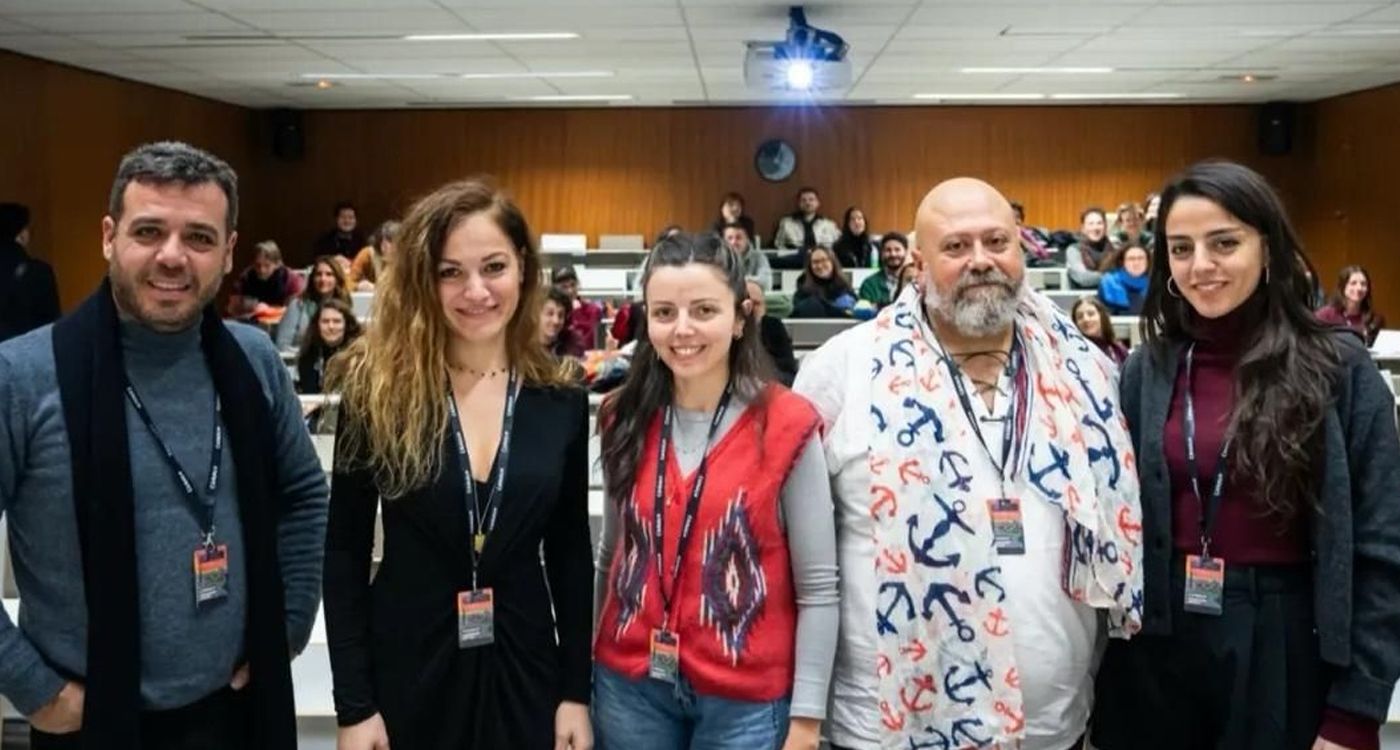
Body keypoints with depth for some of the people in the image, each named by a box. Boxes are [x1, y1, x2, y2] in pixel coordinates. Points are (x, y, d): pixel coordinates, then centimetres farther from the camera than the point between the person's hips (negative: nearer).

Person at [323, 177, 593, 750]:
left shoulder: (561, 403, -2)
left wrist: (575, 691, 2)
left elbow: (570, 554, 3)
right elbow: (344, 553, -5)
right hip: (406, 670, -1)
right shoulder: (376, 392, -8)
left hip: (523, 669, 2)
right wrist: (353, 704, -7)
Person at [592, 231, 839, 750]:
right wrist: (584, 666, 15)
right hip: (630, 684, 3)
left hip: (746, 697, -3)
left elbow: (818, 588, -9)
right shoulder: (624, 419, 0)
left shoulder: (786, 425, -11)